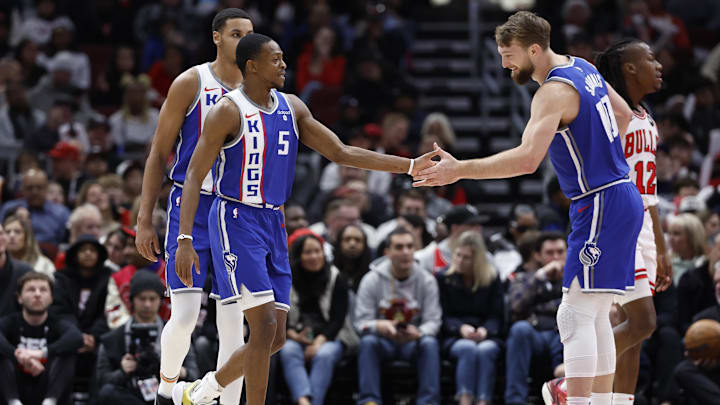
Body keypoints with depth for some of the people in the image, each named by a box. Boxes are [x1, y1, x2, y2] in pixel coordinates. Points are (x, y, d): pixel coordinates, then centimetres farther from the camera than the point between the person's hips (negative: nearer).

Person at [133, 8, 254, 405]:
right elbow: (159, 154, -1)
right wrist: (144, 220, -6)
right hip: (191, 205, -4)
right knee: (185, 315, -10)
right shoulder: (191, 84, -4)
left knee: (232, 321, 0)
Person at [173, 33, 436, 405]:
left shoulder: (292, 108, 9)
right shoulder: (229, 110, -11)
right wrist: (185, 240, -22)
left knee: (275, 338, 6)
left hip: (272, 224, 7)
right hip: (236, 221, -7)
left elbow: (341, 153, 10)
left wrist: (410, 166, 3)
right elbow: (194, 175, -13)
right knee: (264, 326, -16)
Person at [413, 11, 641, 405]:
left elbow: (527, 159, -30)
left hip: (602, 205, -10)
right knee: (596, 317, 13)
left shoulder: (553, 92, -18)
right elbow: (623, 115, 26)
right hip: (621, 199, 10)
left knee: (576, 316, -10)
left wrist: (459, 170, -27)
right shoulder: (582, 68, 11)